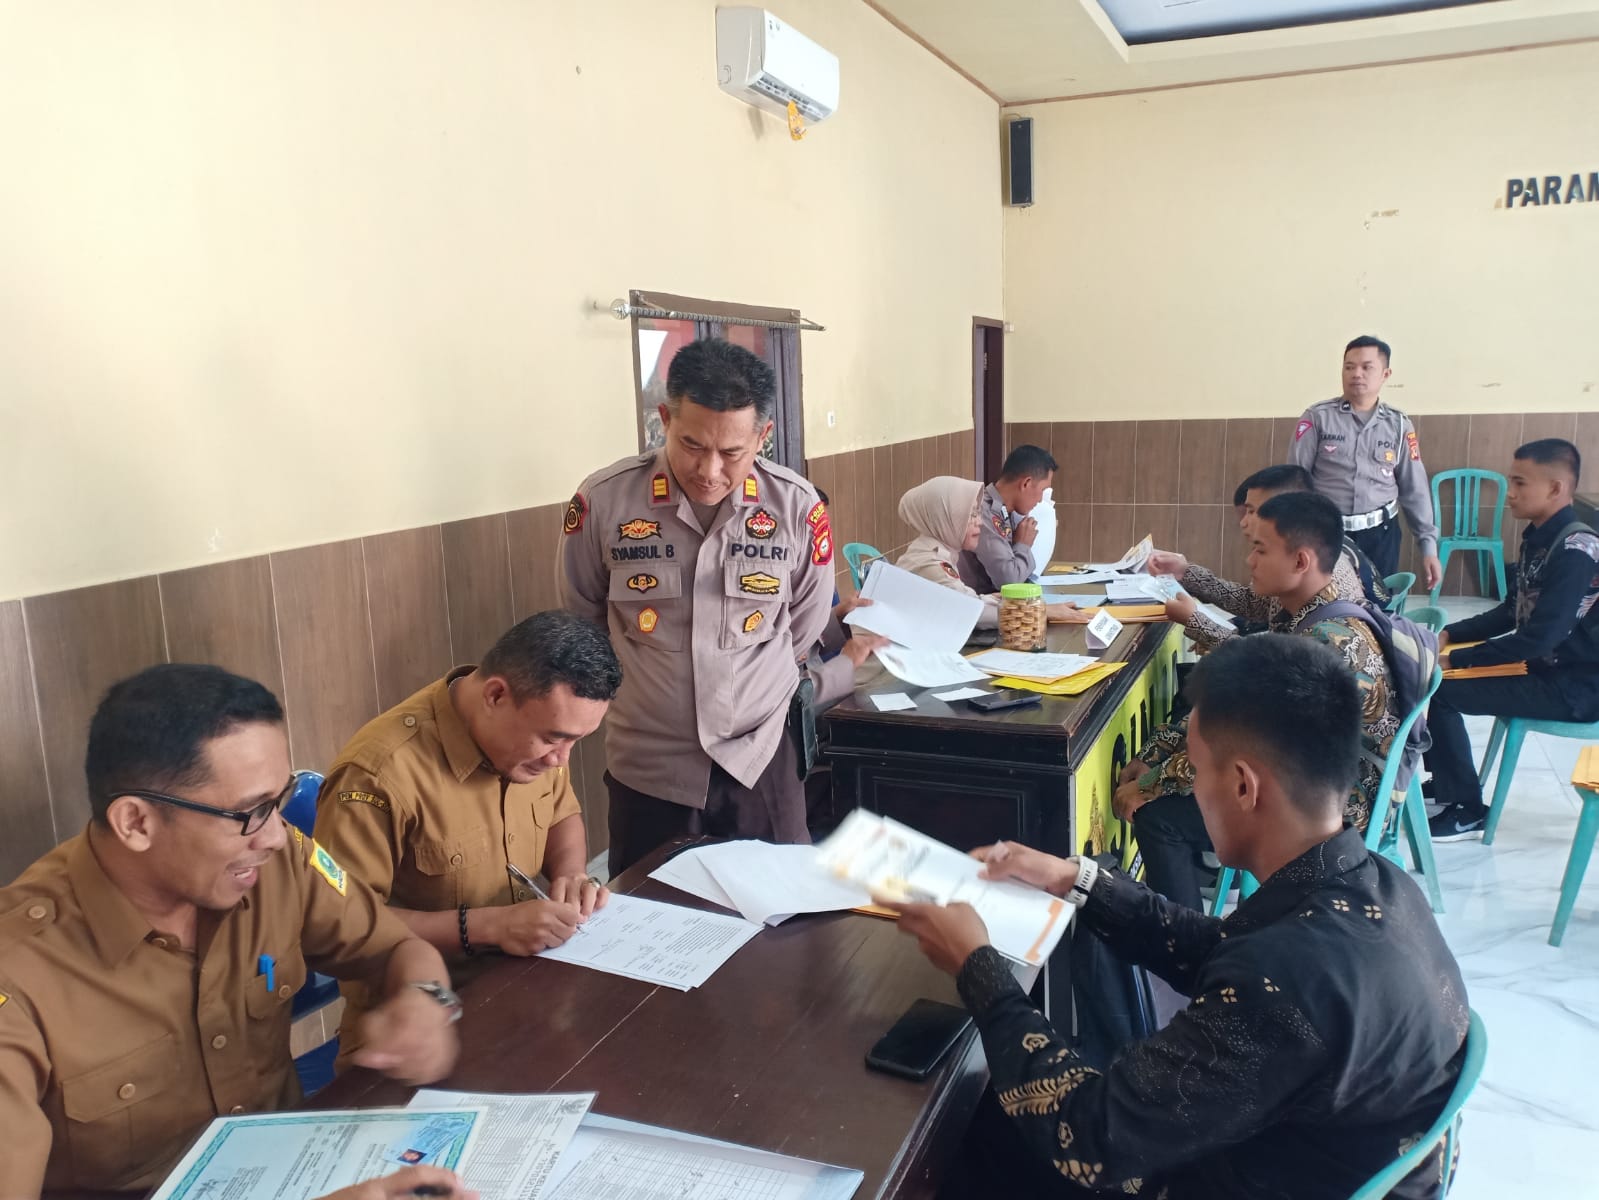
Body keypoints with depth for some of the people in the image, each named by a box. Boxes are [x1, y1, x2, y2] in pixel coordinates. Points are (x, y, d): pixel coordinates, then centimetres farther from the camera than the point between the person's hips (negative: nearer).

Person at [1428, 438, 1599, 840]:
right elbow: (1512, 613, 14)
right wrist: (1449, 635, 1)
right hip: (1546, 665, 9)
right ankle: (1447, 779, 21)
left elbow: (1538, 638, -27)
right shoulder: (1538, 537, 5)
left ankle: (1467, 810, -2)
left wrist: (1455, 658, -22)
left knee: (1438, 689, -19)